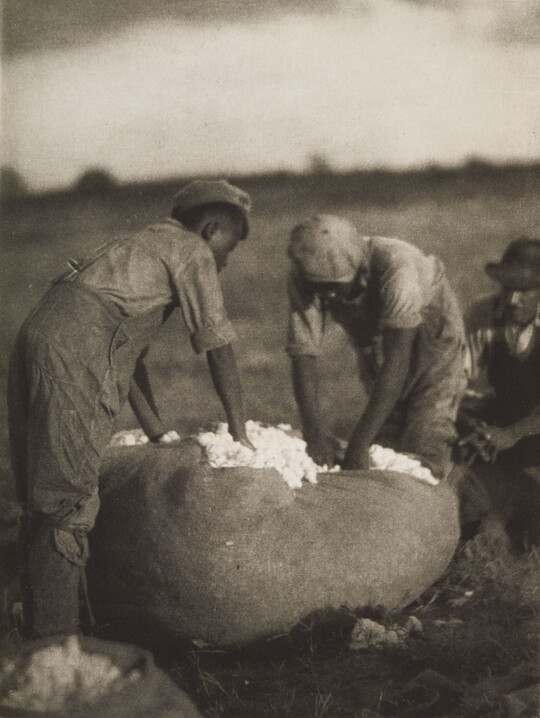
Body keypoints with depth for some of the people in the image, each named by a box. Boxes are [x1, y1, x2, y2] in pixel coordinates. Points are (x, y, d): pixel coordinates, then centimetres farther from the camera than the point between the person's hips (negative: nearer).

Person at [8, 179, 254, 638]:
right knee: (69, 502, -7)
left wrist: (158, 432, 30)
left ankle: (39, 631, 20)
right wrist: (239, 434, 14)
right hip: (73, 358, -9)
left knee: (43, 500, 12)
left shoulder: (144, 247, 32)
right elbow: (220, 351, 6)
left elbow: (130, 352, 31)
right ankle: (56, 640, -5)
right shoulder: (192, 252, 6)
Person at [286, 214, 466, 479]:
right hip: (375, 345, 4)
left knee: (422, 454, -14)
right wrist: (314, 432, -41)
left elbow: (397, 361, -41)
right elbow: (303, 353, -28)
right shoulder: (302, 278, -27)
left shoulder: (396, 265, -41)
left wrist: (359, 444, -43)